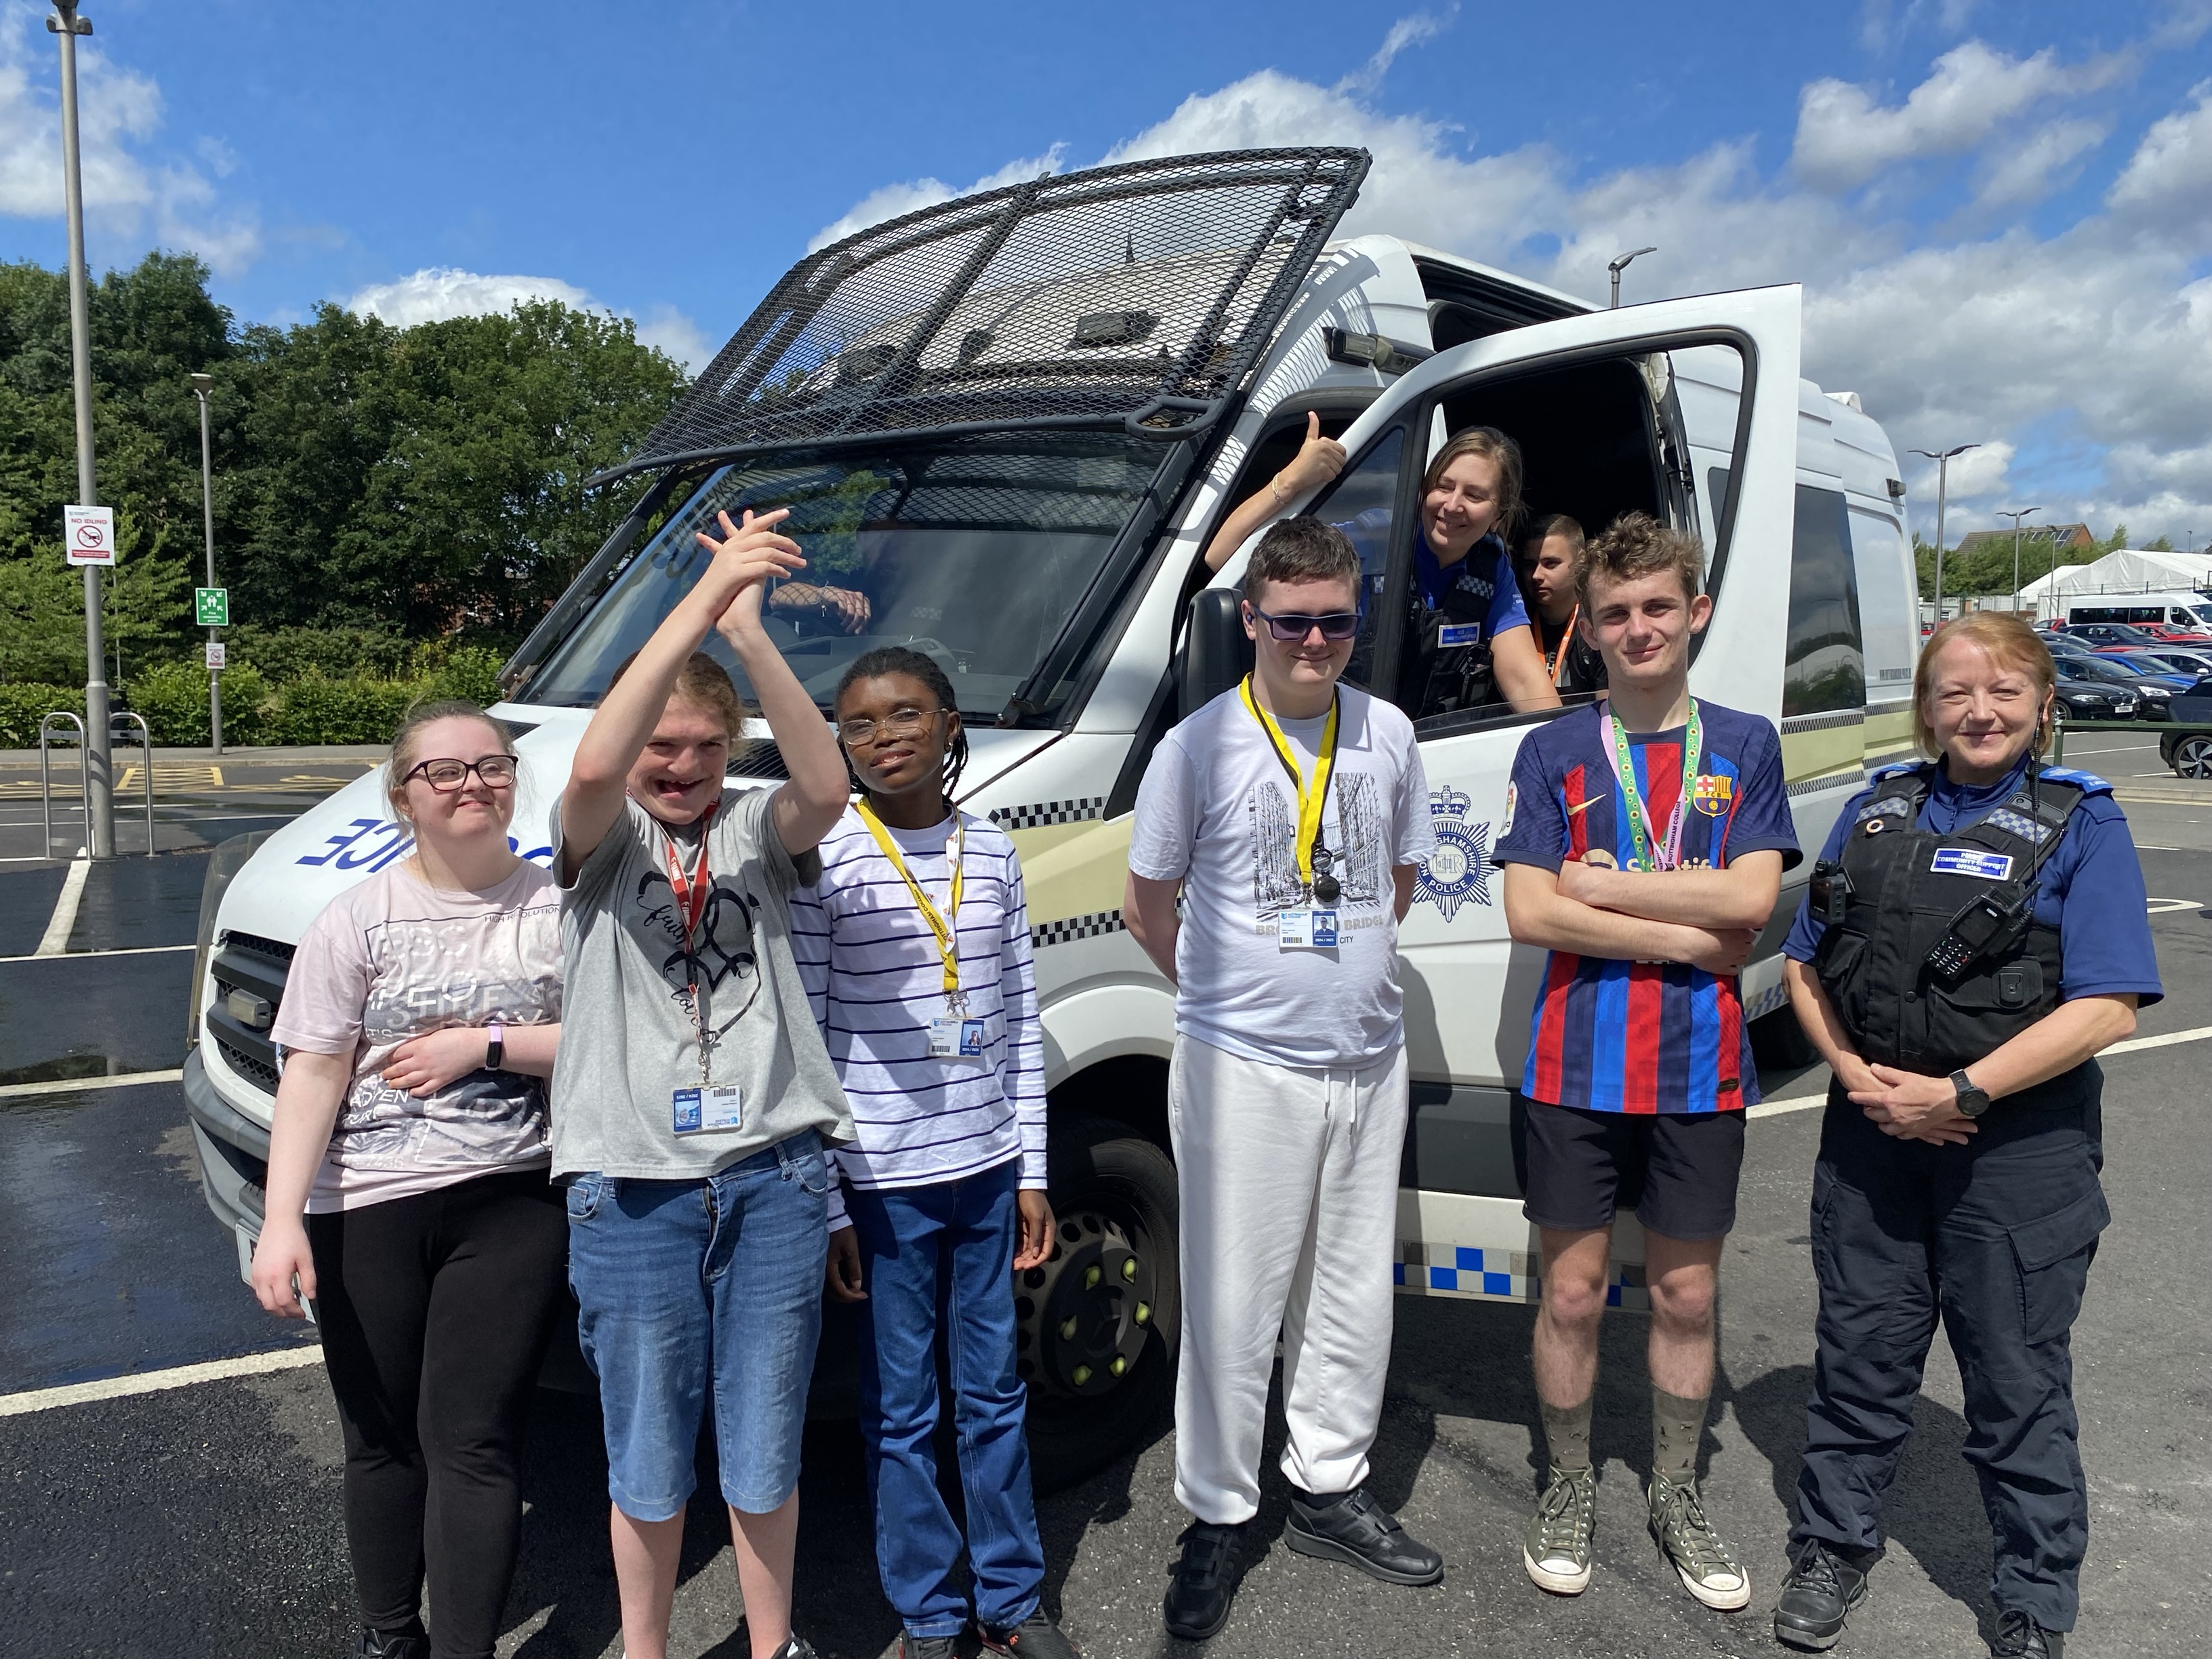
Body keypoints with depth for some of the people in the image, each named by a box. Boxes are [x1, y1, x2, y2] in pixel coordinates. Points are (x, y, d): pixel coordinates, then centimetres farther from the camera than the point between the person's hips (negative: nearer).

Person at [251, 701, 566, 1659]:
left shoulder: (559, 908, 1)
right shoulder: (358, 919, 1)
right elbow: (313, 1074, -4)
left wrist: (483, 1044, -12)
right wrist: (282, 1218, -12)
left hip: (511, 1203, -1)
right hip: (368, 1212, 2)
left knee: (470, 1442, -3)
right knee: (383, 1439, 15)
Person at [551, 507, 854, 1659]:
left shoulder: (757, 827, 5)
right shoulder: (601, 837, 1)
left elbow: (826, 788, -19)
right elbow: (594, 767, -24)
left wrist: (747, 629, -26)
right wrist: (706, 596, -30)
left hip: (773, 1174, 1)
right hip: (633, 1185, -1)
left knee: (764, 1449, 15)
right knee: (648, 1459, 13)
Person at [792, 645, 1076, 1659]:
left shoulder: (991, 855, 4)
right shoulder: (823, 865, -9)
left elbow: (1020, 1023, 8)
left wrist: (1031, 1172, 7)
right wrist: (826, 1206, -8)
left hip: (986, 1169, 4)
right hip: (882, 1184, -3)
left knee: (994, 1393, 15)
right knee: (902, 1409, 9)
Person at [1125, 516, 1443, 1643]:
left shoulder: (1386, 734, 4)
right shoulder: (1200, 745, -8)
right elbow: (1150, 903, 1)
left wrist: (1341, 976, 11)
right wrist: (1232, 995, 4)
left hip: (1369, 1059, 5)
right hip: (1244, 1069, -4)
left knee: (1354, 1293, 15)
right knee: (1232, 1308, 3)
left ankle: (1329, 1488, 33)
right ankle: (1217, 1520, 20)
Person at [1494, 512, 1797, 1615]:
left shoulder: (1743, 747, 4)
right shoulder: (1554, 751, 1)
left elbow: (1750, 898, -9)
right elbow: (1529, 914, -10)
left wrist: (1597, 881, -12)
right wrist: (1693, 938, -12)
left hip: (1701, 1072, 1)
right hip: (1576, 1069, -1)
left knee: (1686, 1295, 13)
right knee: (1572, 1291, 9)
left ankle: (1676, 1496, 32)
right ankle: (1569, 1489, 29)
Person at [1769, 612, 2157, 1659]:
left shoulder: (2081, 820, -4)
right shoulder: (1878, 808, 7)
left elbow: (2105, 1010, -13)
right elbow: (1805, 964, 9)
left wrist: (1958, 1092, -18)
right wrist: (1852, 1071, -8)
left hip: (2016, 1147, -3)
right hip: (1872, 1129, 3)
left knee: (2017, 1379, 9)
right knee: (1859, 1354, 15)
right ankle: (1833, 1548, 34)